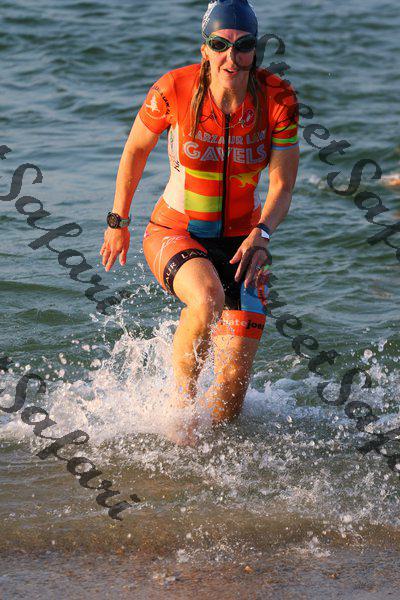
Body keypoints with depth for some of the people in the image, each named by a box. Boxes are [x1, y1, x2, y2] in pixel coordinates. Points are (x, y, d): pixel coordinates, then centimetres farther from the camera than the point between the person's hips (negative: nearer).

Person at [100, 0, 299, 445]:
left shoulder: (278, 100, -13)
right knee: (208, 299, -37)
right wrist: (118, 222, 9)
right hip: (173, 232, -2)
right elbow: (136, 150, 2)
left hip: (240, 239, 2)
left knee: (235, 377, -7)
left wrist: (261, 234, -28)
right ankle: (180, 403, -12)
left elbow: (281, 186, -9)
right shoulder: (174, 90, -16)